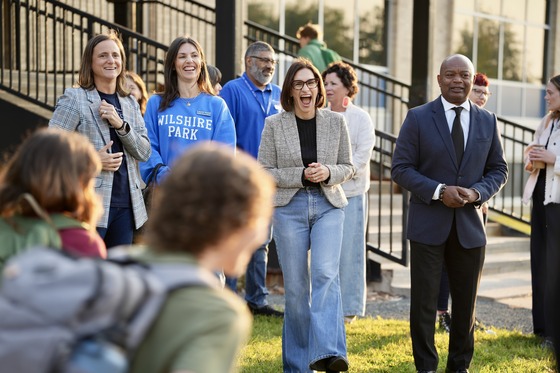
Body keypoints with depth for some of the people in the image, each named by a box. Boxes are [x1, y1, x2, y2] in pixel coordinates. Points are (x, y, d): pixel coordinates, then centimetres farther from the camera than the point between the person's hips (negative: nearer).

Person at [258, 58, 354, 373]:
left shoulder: (336, 121, 4)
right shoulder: (274, 125, 0)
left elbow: (348, 167, 10)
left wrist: (328, 173, -11)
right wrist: (301, 176, -13)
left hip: (329, 207, 0)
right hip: (289, 208, 0)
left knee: (326, 273, -20)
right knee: (296, 286, 2)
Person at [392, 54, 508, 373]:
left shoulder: (488, 121, 7)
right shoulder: (418, 118, -2)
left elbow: (498, 170, 10)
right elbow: (401, 168, -5)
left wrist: (477, 192, -10)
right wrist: (439, 191, -17)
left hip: (471, 224, 3)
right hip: (429, 224, -3)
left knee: (466, 302, 11)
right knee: (424, 299, 1)